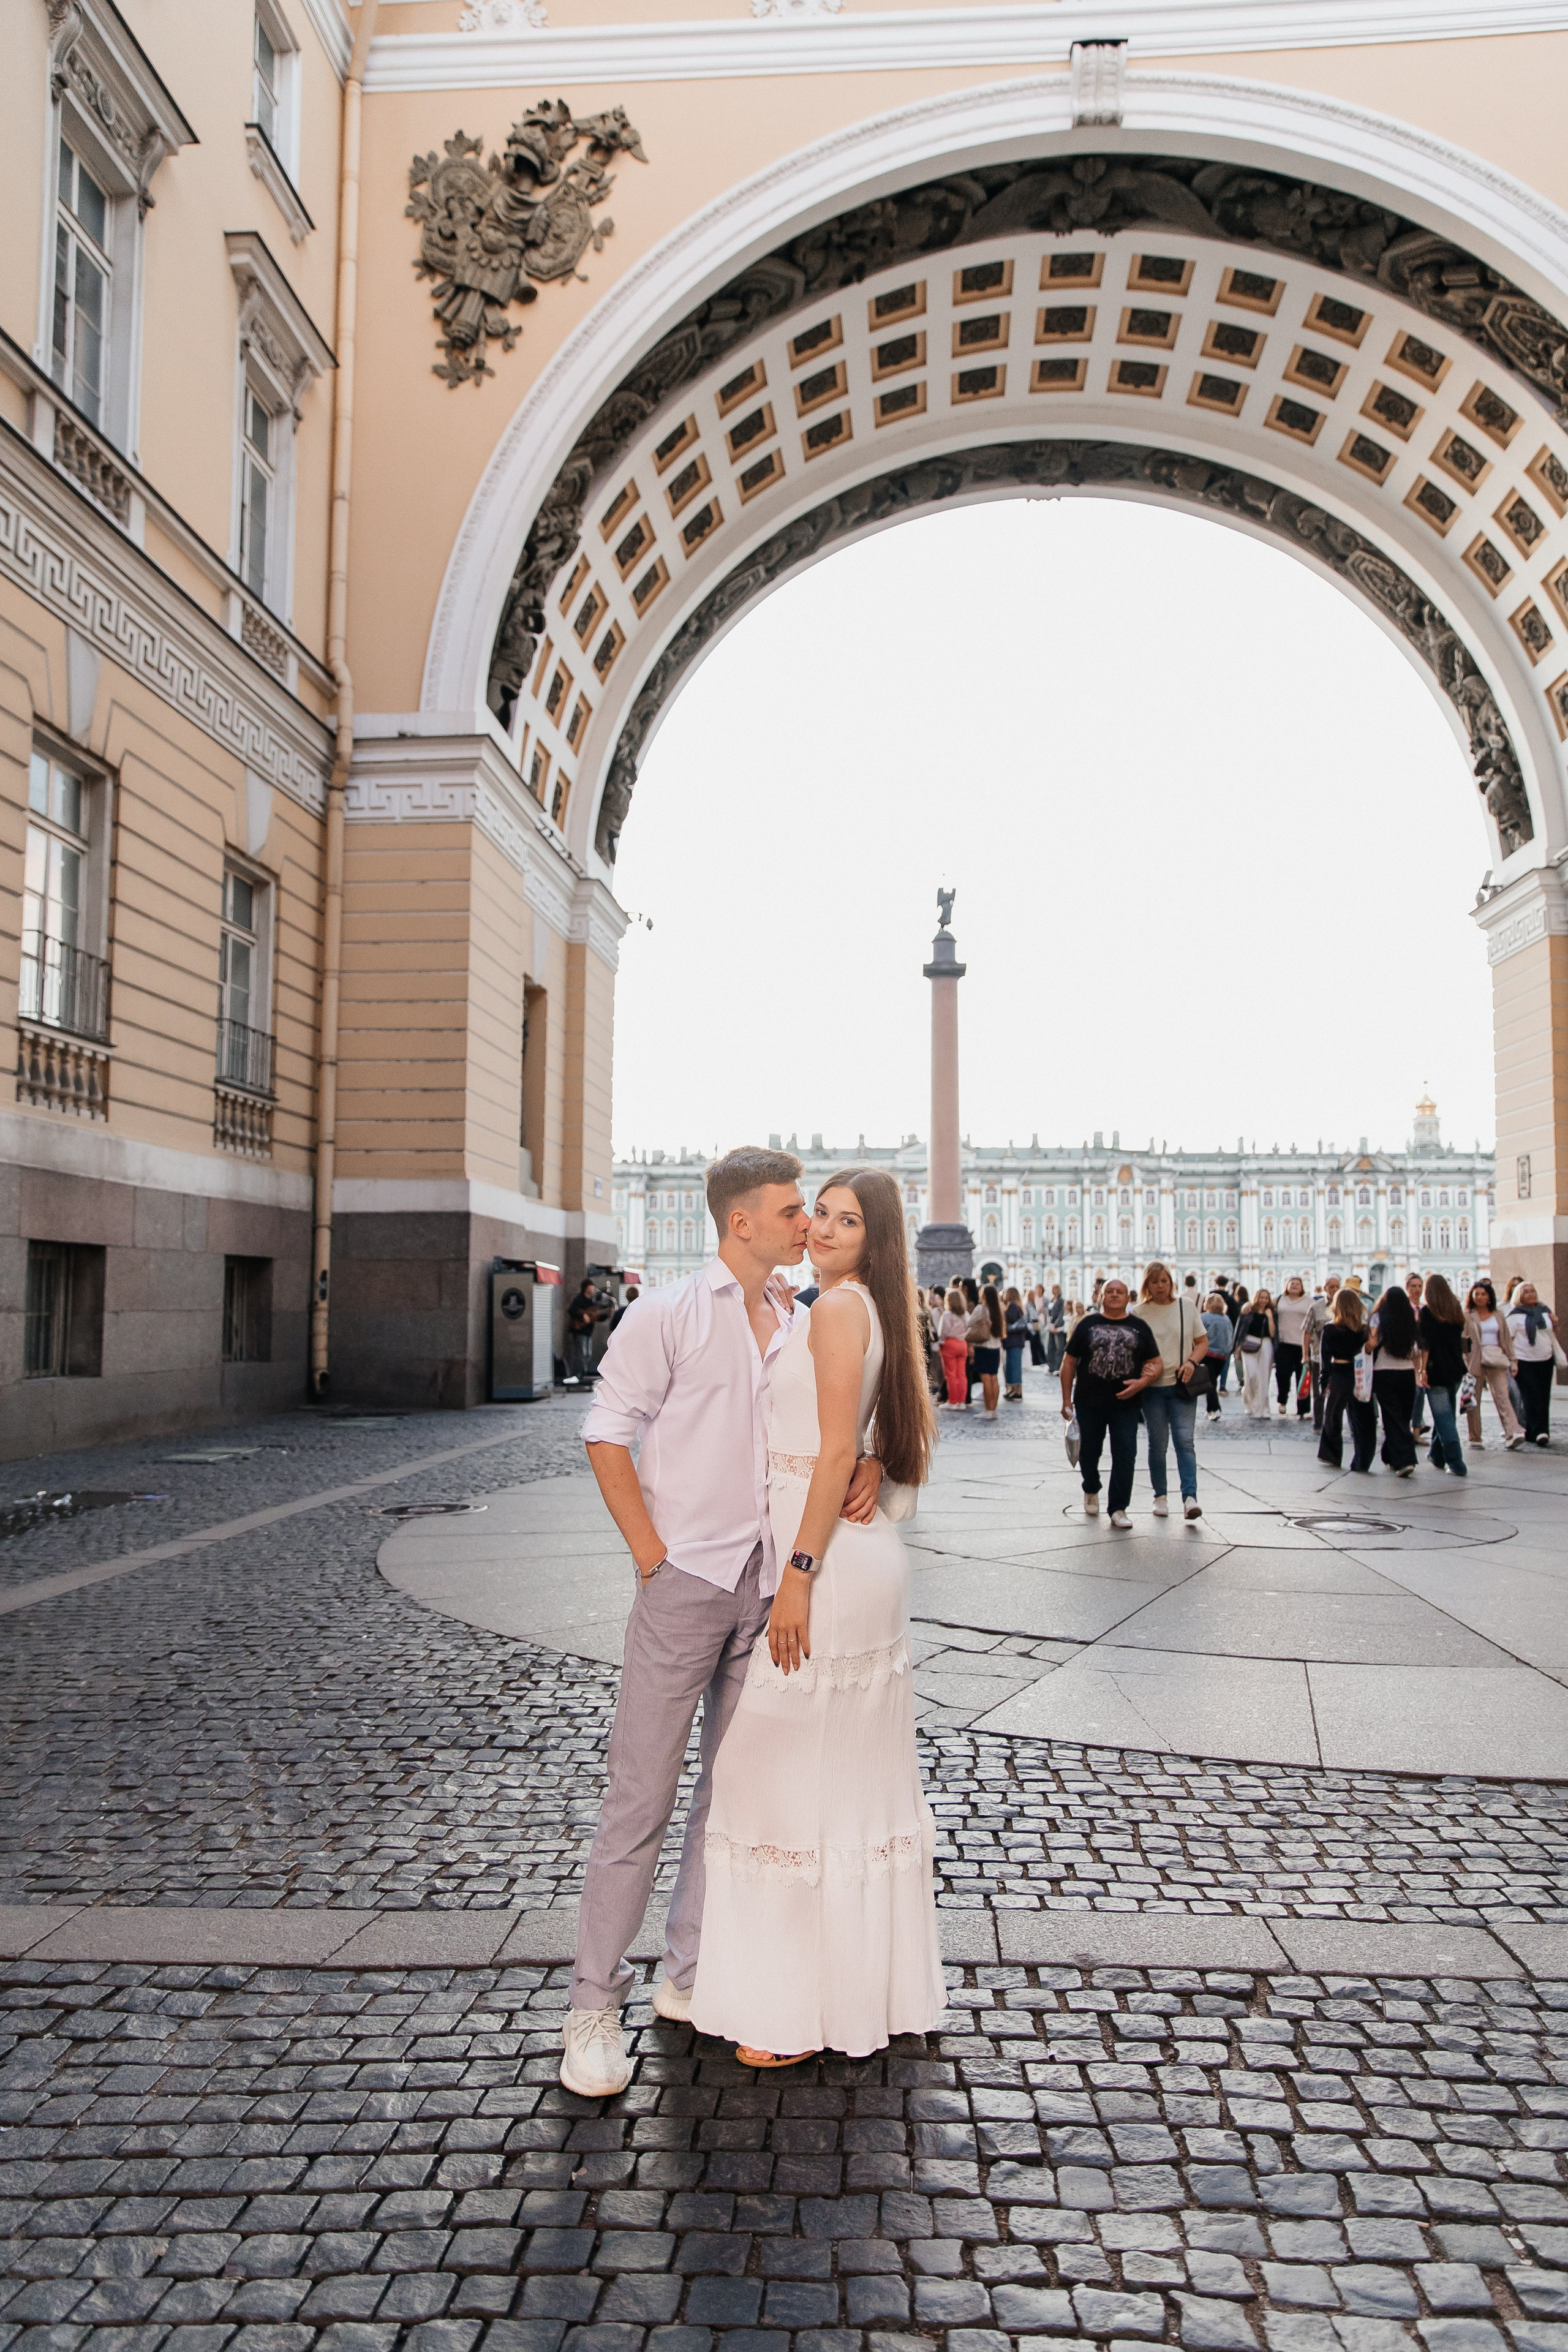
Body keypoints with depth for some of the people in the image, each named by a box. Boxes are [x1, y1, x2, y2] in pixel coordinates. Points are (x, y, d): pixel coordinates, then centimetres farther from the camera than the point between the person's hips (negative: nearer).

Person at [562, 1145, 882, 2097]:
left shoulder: (804, 1328, 9)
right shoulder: (670, 1316, -4)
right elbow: (608, 1435, -4)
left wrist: (870, 1464, -7)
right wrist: (651, 1554, -9)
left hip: (773, 1587, 5)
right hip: (689, 1579, -5)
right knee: (642, 1795, -1)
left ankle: (690, 1974, 28)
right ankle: (595, 2005, 11)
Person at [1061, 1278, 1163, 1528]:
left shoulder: (1139, 1327, 6)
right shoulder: (1087, 1324, 4)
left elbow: (1156, 1364, 6)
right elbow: (1069, 1362, 4)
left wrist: (1142, 1382, -14)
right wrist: (1066, 1400, 0)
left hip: (1126, 1404, 0)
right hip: (1089, 1403, 0)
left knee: (1125, 1456, -5)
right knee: (1089, 1452, 13)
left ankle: (1118, 1510, 2)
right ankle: (1091, 1491, 41)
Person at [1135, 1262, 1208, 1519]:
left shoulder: (1187, 1305, 5)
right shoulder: (1140, 1312, 0)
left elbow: (1203, 1342, 10)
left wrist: (1192, 1362, -8)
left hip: (1182, 1385, 0)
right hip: (1152, 1386, 0)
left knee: (1184, 1440, -11)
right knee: (1158, 1444, 5)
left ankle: (1190, 1498, -16)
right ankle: (1160, 1496, 17)